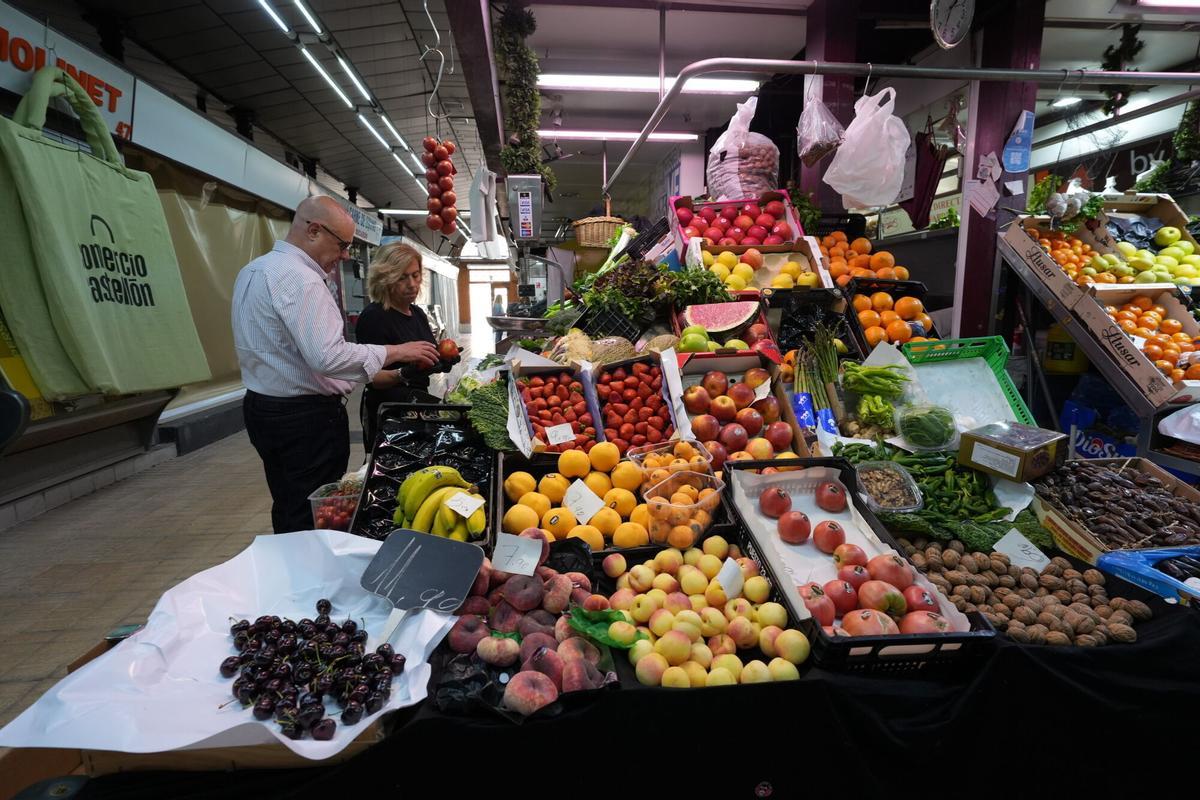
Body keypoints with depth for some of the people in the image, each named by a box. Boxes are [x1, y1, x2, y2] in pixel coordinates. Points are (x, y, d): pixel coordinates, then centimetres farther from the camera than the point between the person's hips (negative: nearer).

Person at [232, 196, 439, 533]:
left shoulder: (252, 270, 12)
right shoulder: (299, 278, -21)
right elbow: (327, 356, -30)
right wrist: (396, 352, -22)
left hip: (261, 406, 10)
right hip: (306, 417, -10)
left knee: (287, 512, 20)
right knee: (316, 519, 1)